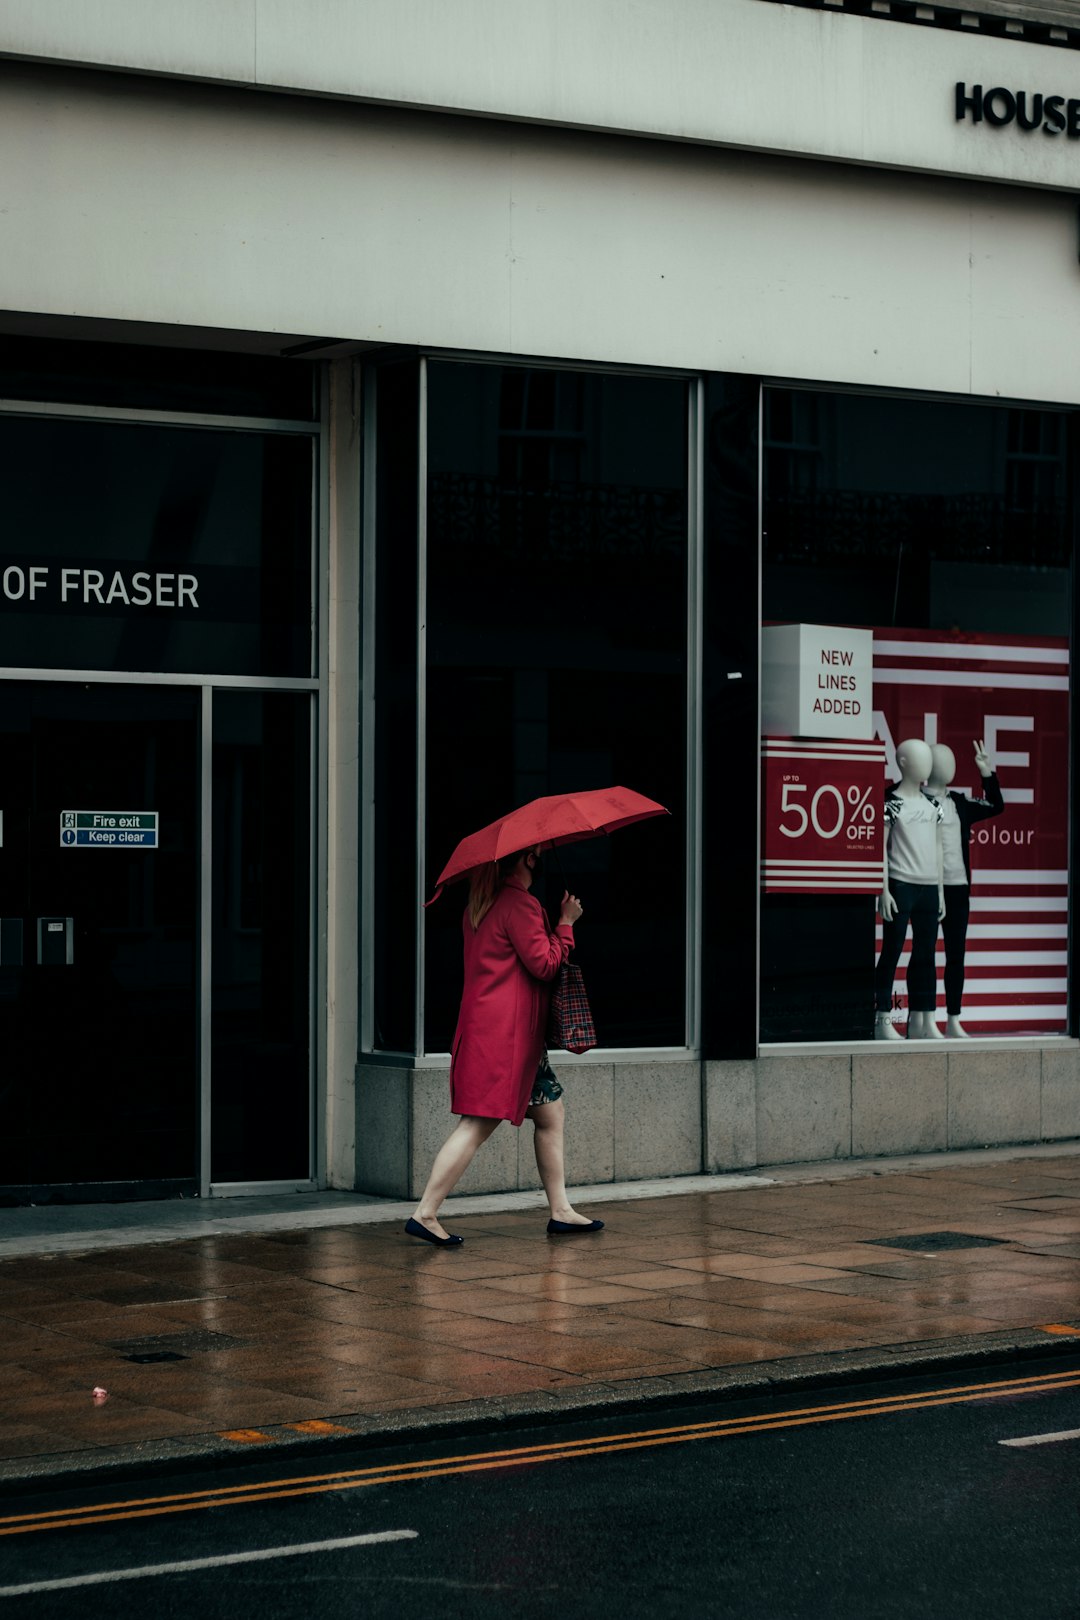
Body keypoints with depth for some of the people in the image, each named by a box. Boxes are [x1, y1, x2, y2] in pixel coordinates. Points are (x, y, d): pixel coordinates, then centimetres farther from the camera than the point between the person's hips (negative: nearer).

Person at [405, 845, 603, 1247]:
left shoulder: (482, 904, 17)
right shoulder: (521, 905, -13)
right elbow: (544, 964, -14)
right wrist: (566, 923, -3)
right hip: (504, 1032, -11)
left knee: (551, 1112, 14)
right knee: (477, 1124, -12)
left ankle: (561, 1211, 17)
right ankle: (425, 1213, -13)